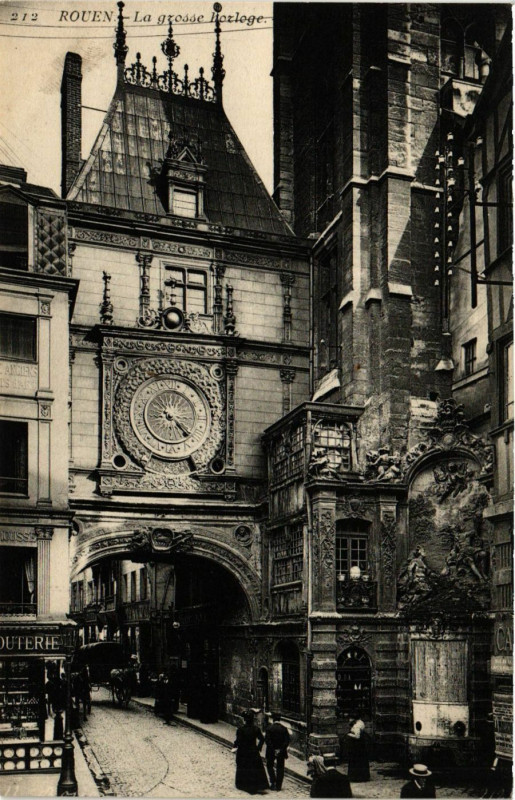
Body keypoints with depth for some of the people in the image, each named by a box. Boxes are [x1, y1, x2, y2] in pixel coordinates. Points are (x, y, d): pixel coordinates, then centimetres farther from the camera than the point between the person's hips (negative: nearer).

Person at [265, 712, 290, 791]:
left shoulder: (270, 728, -10)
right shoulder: (284, 729, -4)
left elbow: (267, 740, -15)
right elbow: (287, 740, -8)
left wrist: (272, 750, -11)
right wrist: (282, 749, -7)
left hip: (271, 752, -2)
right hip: (281, 752, 2)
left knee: (270, 766, 17)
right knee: (280, 768, 9)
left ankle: (273, 781, 4)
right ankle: (278, 786, 9)